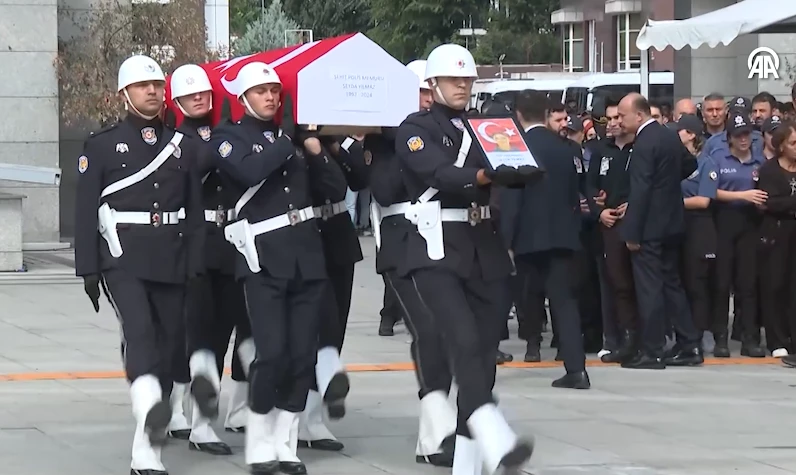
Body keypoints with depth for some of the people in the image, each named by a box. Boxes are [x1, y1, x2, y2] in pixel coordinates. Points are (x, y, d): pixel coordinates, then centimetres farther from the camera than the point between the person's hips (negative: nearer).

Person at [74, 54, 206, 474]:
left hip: (171, 263, 4)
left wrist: (195, 267, 4)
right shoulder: (102, 145, 4)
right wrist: (88, 269, -5)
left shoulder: (183, 146, 13)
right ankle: (150, 407, -49)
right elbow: (85, 211, 1)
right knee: (139, 330, -25)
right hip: (123, 261, -4)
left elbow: (194, 213, 12)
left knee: (169, 345, 3)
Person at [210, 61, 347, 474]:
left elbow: (335, 186, 13)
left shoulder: (293, 134, 17)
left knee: (303, 354, 3)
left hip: (307, 254, 5)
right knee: (272, 353, -13)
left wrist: (315, 150, -1)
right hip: (263, 258, -5)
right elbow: (249, 171, -20)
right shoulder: (229, 137, 2)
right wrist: (286, 140, -10)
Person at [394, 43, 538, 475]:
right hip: (437, 251, -6)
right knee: (465, 343, -22)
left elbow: (519, 170, 11)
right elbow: (439, 173, -18)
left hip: (484, 250, 6)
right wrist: (481, 176, -34)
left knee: (484, 351, 3)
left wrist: (521, 167, -12)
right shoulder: (415, 129, 1)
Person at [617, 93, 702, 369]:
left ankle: (652, 352, -1)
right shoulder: (670, 137, 8)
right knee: (672, 284, 16)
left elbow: (640, 191, -21)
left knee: (649, 289, -4)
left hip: (650, 227, -9)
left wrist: (632, 233, -19)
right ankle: (689, 344, 18)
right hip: (671, 223, 9)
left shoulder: (644, 143, -18)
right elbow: (690, 164, 24)